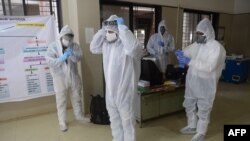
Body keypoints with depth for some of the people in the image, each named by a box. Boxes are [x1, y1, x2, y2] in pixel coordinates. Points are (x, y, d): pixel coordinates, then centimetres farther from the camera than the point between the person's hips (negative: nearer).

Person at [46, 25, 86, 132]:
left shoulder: (74, 46, 0)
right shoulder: (53, 46, -8)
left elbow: (79, 58, -10)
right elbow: (49, 62, -16)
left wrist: (72, 54, -30)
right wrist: (62, 58, -29)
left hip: (73, 76, 3)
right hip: (60, 78, -3)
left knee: (76, 98, 16)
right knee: (61, 101, 6)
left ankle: (79, 116, 36)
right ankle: (62, 122, 22)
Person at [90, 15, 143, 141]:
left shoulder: (126, 44, -20)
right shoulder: (106, 43, 5)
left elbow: (133, 48, -41)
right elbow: (93, 48, 10)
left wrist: (122, 26, -31)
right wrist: (102, 30, 0)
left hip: (124, 90, -7)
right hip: (110, 90, 8)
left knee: (127, 120, 12)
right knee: (114, 119, 23)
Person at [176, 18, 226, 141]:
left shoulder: (216, 47, -16)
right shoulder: (196, 44, 6)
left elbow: (209, 66, -27)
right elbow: (187, 51, 18)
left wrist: (189, 61, -31)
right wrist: (181, 54, -7)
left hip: (206, 84, -7)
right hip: (192, 82, 7)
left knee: (203, 109, 8)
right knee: (189, 105, 18)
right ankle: (192, 127, 38)